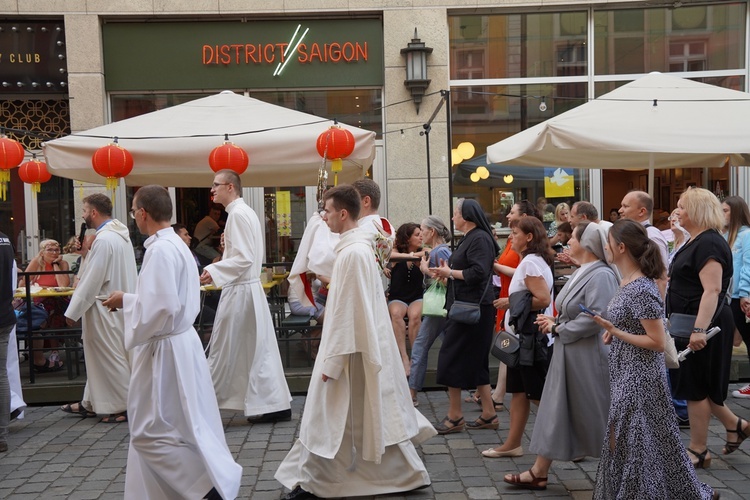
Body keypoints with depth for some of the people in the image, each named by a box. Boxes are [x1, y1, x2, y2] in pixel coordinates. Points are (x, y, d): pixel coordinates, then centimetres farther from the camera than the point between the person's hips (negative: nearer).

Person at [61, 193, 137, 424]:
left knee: (111, 358, 0)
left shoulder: (104, 240, -20)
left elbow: (92, 280, -21)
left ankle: (126, 406, 8)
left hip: (106, 309, -10)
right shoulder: (119, 235, 11)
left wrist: (73, 311, -14)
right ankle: (91, 403, 29)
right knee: (99, 355, 18)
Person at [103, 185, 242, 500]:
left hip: (166, 349, -10)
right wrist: (129, 301, 12)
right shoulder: (175, 245, 11)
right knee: (166, 427, 17)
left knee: (151, 432, 0)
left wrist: (126, 301, -10)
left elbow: (161, 307, -26)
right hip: (179, 341, 10)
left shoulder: (160, 250, -19)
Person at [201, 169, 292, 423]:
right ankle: (276, 405, 15)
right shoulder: (246, 212, 15)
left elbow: (245, 258, -22)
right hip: (250, 288, 10)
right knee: (258, 350, 11)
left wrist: (213, 271, -23)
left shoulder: (238, 214, -15)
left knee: (223, 351, 1)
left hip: (239, 292, -10)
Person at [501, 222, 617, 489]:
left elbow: (595, 319, -28)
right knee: (556, 411, 12)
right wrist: (555, 321, 2)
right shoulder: (581, 273, 12)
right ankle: (539, 472, 19)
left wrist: (558, 328, -17)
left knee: (595, 415, 3)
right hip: (568, 353, 10)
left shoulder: (601, 275, -19)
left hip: (587, 356, -10)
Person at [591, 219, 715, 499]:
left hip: (640, 379, -9)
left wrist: (613, 331, -21)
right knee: (626, 442, 18)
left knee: (637, 446, 2)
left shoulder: (642, 290, -21)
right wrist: (613, 332, 4)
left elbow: (657, 342, -21)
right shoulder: (628, 282, 7)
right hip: (626, 375, 9)